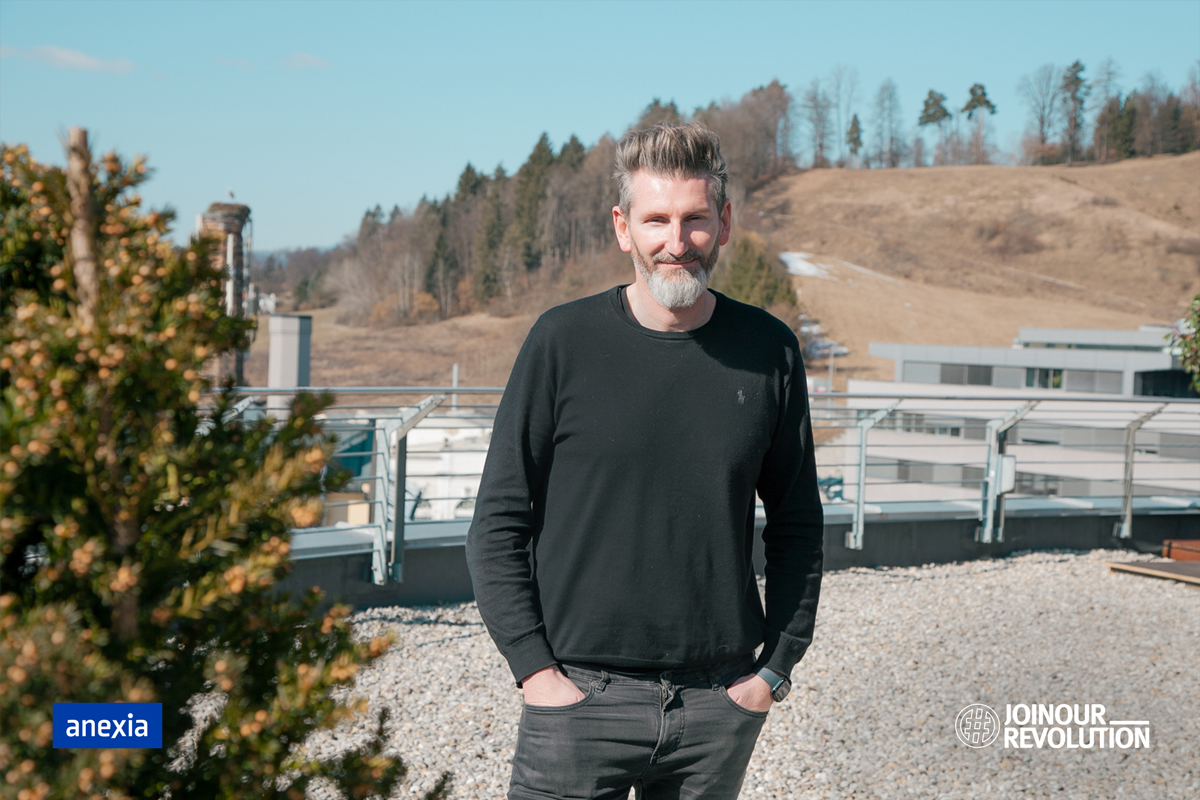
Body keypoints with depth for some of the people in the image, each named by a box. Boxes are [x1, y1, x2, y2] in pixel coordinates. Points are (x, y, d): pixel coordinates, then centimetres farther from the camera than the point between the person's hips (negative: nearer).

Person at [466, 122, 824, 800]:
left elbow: (798, 528, 10)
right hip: (579, 694, -2)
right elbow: (498, 525, -2)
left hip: (721, 705, 2)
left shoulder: (769, 351, 2)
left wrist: (775, 668, 3)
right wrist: (534, 668, -8)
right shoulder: (565, 342, -4)